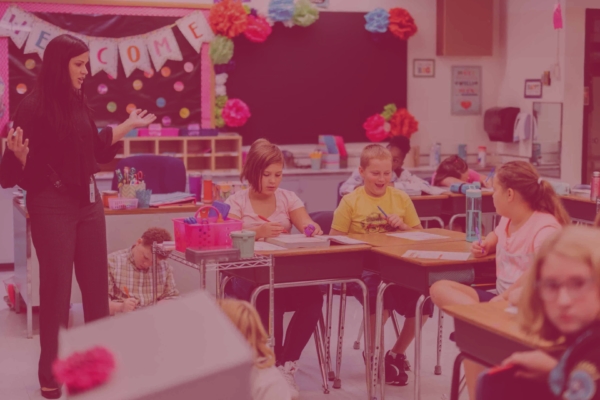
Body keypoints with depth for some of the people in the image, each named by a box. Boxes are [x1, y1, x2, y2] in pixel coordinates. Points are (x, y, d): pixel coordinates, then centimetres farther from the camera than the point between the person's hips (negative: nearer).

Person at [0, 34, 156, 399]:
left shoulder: (78, 103, 8)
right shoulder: (34, 108, -13)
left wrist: (129, 126, 24)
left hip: (89, 201, 7)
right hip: (53, 205, -7)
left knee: (97, 285, 12)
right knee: (56, 289, 1)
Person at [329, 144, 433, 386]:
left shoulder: (401, 198, 12)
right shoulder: (351, 202, 2)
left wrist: (402, 226, -2)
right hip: (362, 268, -4)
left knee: (423, 300, -20)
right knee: (382, 298, -34)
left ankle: (397, 353, 8)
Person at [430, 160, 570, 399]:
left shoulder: (546, 228, -17)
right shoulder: (507, 221, 11)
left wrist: (505, 297, -34)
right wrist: (484, 246, 16)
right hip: (501, 298, 9)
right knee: (440, 289, -10)